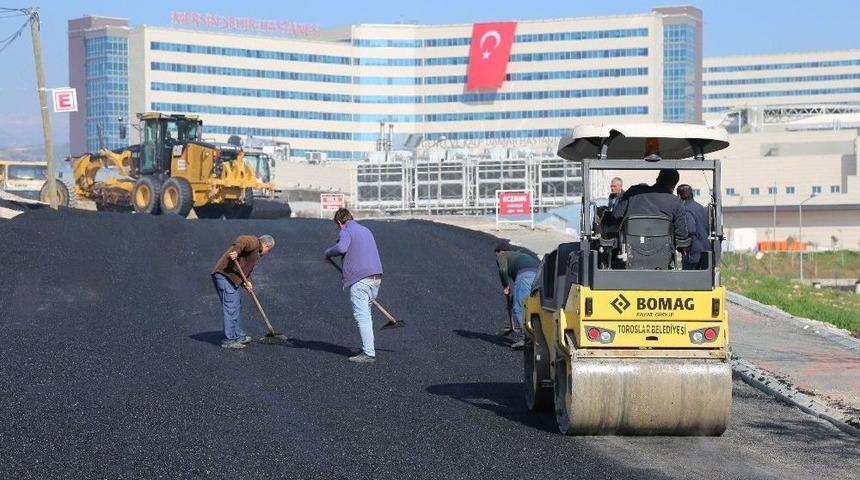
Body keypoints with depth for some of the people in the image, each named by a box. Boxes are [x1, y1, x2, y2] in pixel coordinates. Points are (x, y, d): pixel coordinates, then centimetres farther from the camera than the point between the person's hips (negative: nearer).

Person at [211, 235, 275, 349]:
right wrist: (236, 251, -39)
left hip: (231, 278, 11)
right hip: (224, 275, -11)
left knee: (237, 305, 20)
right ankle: (229, 340, -6)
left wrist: (246, 282, 2)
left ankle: (240, 336, 30)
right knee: (231, 308, -9)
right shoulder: (254, 242, -4)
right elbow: (242, 240, -24)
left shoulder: (256, 254, 26)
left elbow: (246, 270, 20)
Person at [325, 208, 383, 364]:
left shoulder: (346, 232, -3)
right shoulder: (366, 230, 23)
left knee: (362, 316, -8)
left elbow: (342, 247, -24)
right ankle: (367, 348, 24)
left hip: (359, 279, -8)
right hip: (376, 277, 8)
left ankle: (369, 353, -13)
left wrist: (328, 253, -6)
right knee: (366, 314, 19)